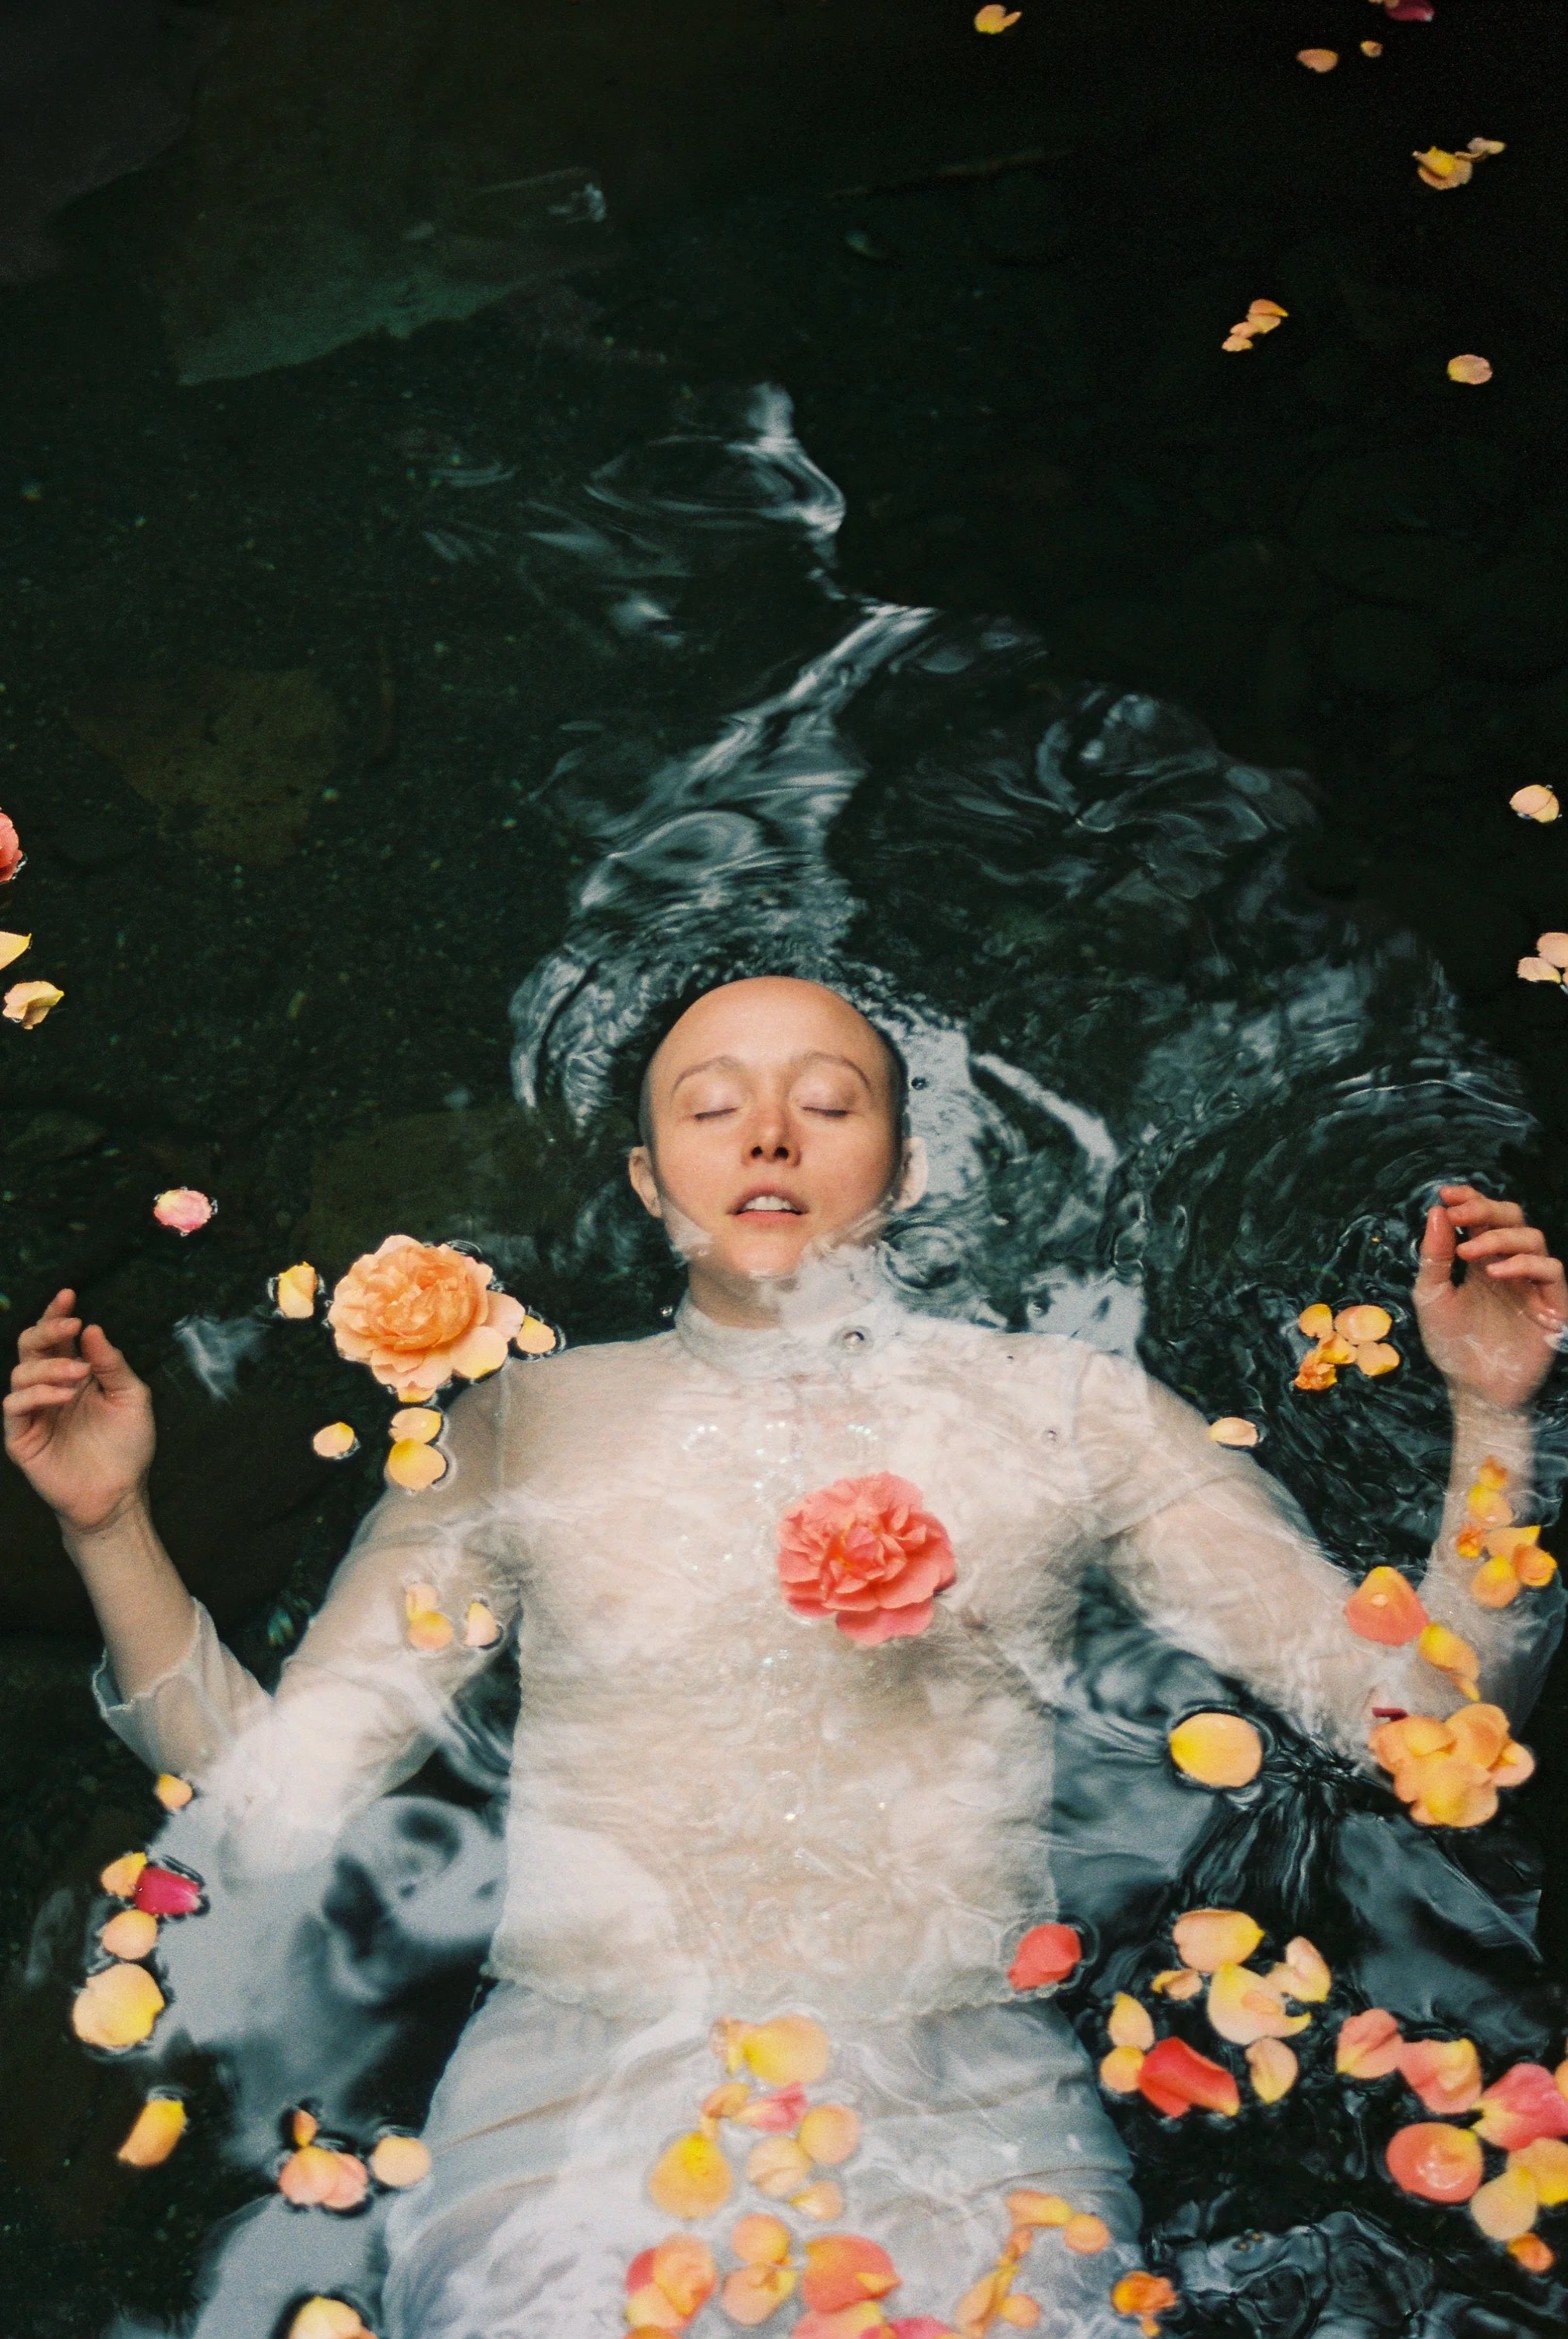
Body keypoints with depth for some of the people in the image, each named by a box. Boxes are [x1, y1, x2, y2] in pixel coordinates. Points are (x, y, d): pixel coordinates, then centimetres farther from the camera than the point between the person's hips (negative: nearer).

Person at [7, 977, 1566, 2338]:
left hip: (958, 2107, 1)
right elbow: (274, 1799, 6)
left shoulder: (1059, 1412, 8)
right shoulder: (526, 1425, 9)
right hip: (577, 2094, 0)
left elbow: (1413, 1713, 3)